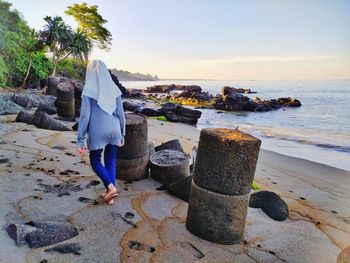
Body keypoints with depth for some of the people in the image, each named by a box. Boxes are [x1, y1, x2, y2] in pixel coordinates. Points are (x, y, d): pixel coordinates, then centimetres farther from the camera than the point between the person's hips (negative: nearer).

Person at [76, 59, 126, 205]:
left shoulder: (88, 90, -8)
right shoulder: (114, 88, 3)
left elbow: (84, 116, -12)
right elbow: (121, 114, 5)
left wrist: (80, 140, -7)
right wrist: (122, 134, 15)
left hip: (97, 132, -4)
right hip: (114, 131, 4)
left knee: (95, 161, 18)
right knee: (111, 162, 16)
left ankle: (111, 187, 2)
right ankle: (110, 194, 22)